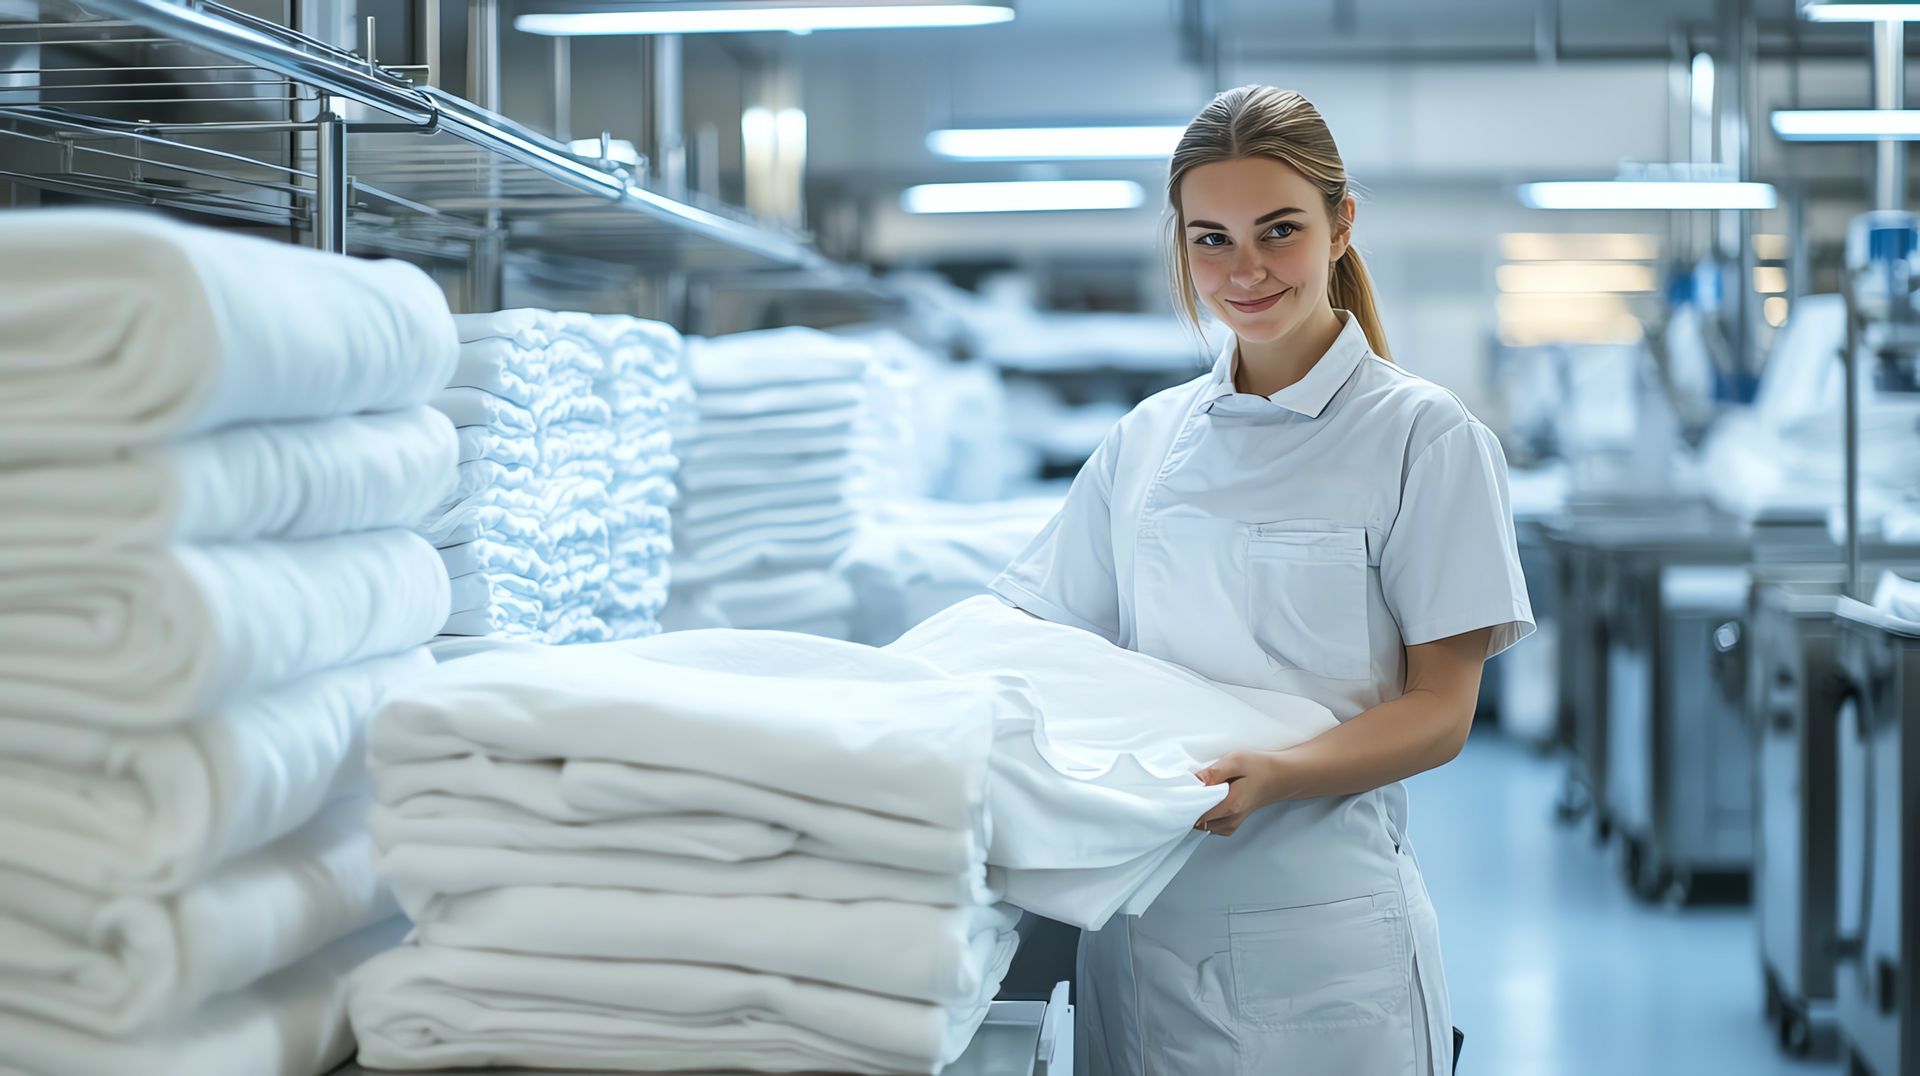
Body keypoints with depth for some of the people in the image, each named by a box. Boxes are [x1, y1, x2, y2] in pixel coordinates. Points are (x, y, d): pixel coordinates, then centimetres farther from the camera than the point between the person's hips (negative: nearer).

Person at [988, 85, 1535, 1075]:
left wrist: (1274, 774, -24)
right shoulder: (1147, 439, 11)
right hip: (1137, 914, 4)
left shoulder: (1425, 437, -3)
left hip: (1321, 931, -4)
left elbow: (1440, 712, -7)